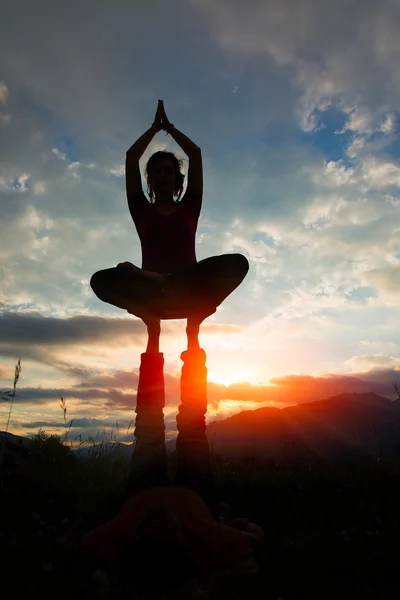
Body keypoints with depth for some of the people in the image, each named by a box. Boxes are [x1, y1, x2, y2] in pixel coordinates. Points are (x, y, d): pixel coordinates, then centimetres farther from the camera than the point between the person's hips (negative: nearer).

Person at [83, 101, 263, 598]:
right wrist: (155, 126, 33)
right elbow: (131, 157, 18)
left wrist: (170, 126, 34)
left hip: (190, 290, 0)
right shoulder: (142, 210, 21)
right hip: (149, 292, 0)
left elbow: (196, 154, 19)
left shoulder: (189, 207, 21)